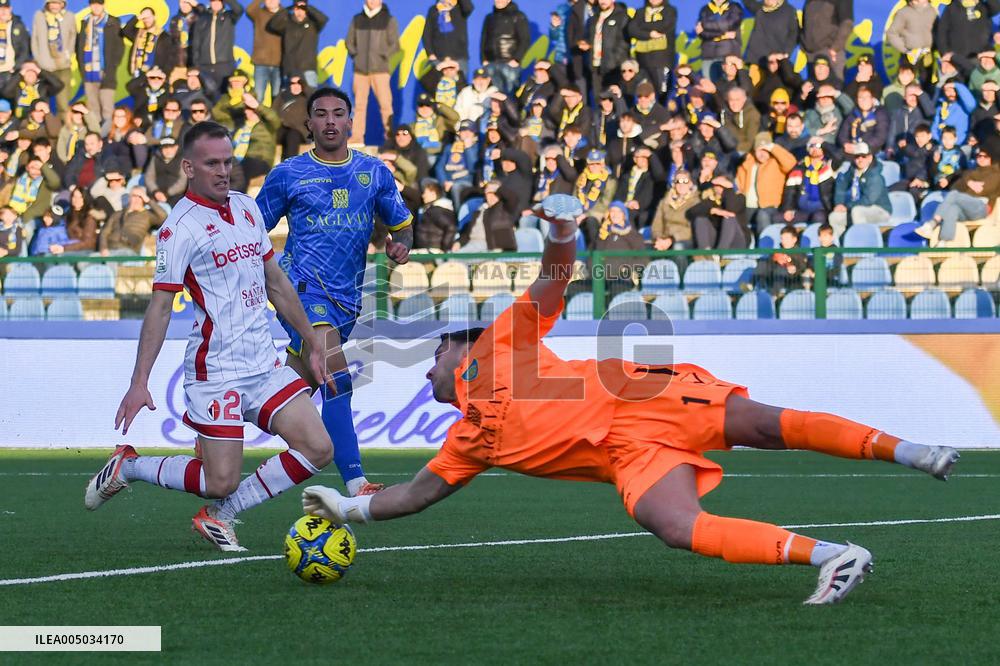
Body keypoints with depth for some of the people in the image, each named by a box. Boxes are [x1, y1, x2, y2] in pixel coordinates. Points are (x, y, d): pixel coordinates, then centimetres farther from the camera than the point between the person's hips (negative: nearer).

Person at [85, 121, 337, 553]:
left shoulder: (247, 208, 11)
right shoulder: (180, 228, -12)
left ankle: (218, 517, 8)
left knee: (316, 449, -5)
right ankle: (127, 466, 17)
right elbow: (160, 306, -15)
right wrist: (139, 384, -20)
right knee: (221, 481, -9)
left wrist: (313, 343, 20)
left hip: (265, 365, 7)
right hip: (216, 370, -7)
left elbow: (276, 283, 20)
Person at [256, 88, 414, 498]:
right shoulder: (287, 175, 2)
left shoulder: (375, 172, 10)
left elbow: (402, 225, 18)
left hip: (347, 296, 5)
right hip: (302, 286, -5)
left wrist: (401, 245, -5)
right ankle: (356, 484, -33)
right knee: (335, 371, -26)